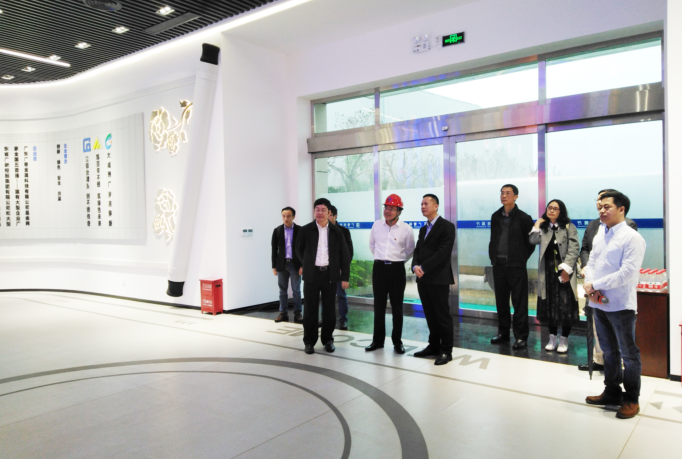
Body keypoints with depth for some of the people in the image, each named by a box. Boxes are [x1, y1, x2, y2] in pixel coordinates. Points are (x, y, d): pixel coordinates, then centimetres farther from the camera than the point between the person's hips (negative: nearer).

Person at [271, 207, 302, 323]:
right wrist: (274, 266, 2)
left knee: (296, 290, 2)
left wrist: (302, 265, -7)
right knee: (282, 290, 7)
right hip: (282, 264, 2)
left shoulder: (300, 230, -2)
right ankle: (283, 313, 15)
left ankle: (297, 313, 10)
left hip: (295, 264, -2)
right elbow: (274, 249, 5)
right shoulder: (277, 230, 4)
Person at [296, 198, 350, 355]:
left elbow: (345, 255, 4)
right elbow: (299, 250, 14)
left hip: (330, 274, 1)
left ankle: (328, 340, 21)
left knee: (329, 309, 7)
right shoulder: (306, 230, 0)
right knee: (310, 310, 4)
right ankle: (309, 342, 15)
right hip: (312, 274, -1)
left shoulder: (336, 232, 2)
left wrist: (345, 277, 1)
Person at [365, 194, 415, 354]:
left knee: (397, 307, 5)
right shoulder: (376, 225, 1)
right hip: (379, 268, 3)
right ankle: (378, 340, 19)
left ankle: (397, 342, 16)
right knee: (379, 306, 9)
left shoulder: (406, 229, -7)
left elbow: (409, 250, 7)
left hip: (397, 269, -2)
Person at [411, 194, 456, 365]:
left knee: (442, 316, 0)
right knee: (430, 315, 13)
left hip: (439, 279, -7)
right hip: (423, 279, 7)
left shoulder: (447, 226, -6)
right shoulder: (423, 229, 19)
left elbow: (443, 252, -16)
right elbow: (417, 251, 13)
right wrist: (415, 266, -8)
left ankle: (446, 351, 8)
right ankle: (434, 346, 24)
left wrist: (423, 267, -19)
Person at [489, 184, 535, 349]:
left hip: (516, 266, -5)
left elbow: (531, 242, 0)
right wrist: (492, 256, 8)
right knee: (501, 301, 12)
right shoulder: (496, 216, 10)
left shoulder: (523, 218, -5)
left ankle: (521, 337, 8)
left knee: (519, 302, 0)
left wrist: (522, 258, 0)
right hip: (498, 264, 5)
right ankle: (503, 332, 24)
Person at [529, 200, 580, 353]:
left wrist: (566, 268, -15)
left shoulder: (569, 227, 1)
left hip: (564, 272, -3)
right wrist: (537, 225, -2)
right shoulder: (543, 228, 13)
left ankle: (564, 340, 11)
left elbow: (574, 249, -7)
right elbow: (534, 241, -2)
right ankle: (552, 338, 20)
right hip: (547, 272, 4)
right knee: (549, 305, 8)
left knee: (566, 306, -1)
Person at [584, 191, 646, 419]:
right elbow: (591, 263, 11)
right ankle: (612, 392, 32)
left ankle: (631, 400, 19)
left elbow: (627, 272, -18)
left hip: (620, 306, -7)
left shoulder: (632, 238, -11)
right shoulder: (599, 236, 11)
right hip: (599, 304, 7)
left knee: (628, 353, 5)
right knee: (609, 351, 18)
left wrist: (595, 285, -15)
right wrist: (590, 287, -8)